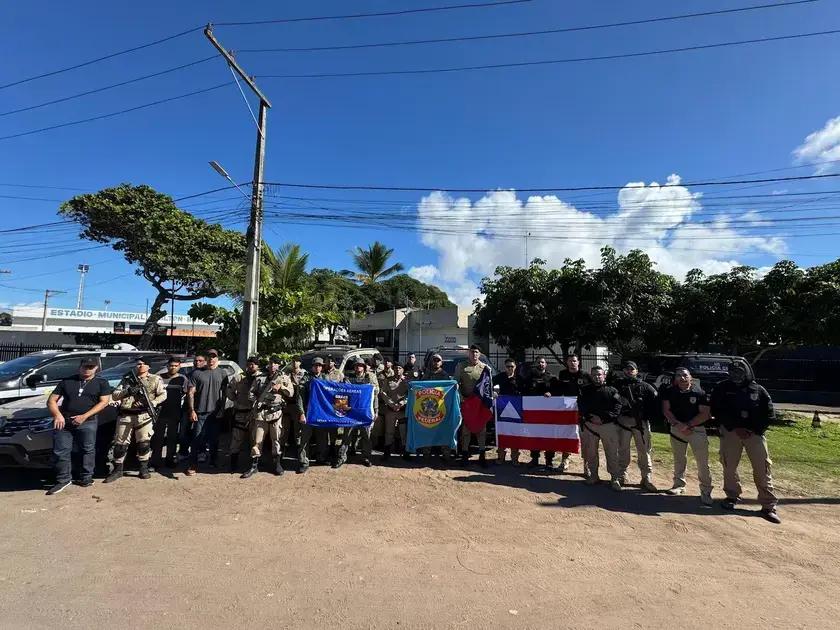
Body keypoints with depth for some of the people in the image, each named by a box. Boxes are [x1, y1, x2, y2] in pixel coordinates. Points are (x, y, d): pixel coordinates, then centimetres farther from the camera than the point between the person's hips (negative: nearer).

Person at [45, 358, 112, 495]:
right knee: (60, 451, 0)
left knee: (88, 450, 2)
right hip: (63, 422, 2)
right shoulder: (66, 382, 14)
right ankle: (63, 479, 11)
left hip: (87, 423, -2)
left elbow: (104, 402, -2)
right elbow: (51, 401, 11)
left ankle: (86, 477, 14)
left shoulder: (101, 383, 7)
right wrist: (57, 415, -10)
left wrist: (84, 416, -12)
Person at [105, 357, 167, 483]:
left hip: (144, 415, -2)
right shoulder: (126, 379, 13)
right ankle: (118, 470, 18)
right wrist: (126, 391, -10)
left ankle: (144, 468, 11)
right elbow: (114, 396, 9)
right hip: (125, 415, 2)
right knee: (120, 443, 5)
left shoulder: (155, 379, 8)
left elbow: (163, 394, 5)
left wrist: (153, 402, -12)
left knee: (144, 443, -2)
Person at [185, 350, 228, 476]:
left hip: (215, 413, 2)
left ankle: (213, 462, 24)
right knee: (197, 439, -1)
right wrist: (191, 410, -7)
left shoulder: (222, 374, 7)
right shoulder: (197, 373, 1)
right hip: (200, 412, -2)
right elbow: (191, 392, 0)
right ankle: (193, 465, 6)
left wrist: (222, 409, 2)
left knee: (214, 439, 11)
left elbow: (224, 393, 9)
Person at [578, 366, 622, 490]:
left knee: (612, 452, -1)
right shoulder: (586, 391, 12)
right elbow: (581, 406, 3)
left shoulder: (611, 390, 5)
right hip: (590, 425, 2)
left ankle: (614, 478, 10)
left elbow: (617, 406, -5)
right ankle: (593, 476, 22)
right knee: (591, 452, 9)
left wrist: (603, 418, -15)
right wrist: (590, 417, -14)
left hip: (608, 425, -2)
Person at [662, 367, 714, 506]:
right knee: (678, 459, 14)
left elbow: (705, 414, -11)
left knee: (703, 462, -6)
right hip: (676, 429, 3)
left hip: (697, 429, -3)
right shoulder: (670, 392, -1)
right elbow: (666, 410, -3)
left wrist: (688, 425, -19)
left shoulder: (699, 392, -9)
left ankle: (705, 491, 4)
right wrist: (678, 424, -17)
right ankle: (679, 485, 28)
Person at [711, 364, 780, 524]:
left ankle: (768, 506, 6)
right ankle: (732, 496, 25)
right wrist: (735, 428, -14)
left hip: (755, 432, 0)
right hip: (730, 431, 0)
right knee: (729, 466, 6)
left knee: (762, 468, -2)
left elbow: (769, 413, 2)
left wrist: (754, 430, -9)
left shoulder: (758, 390, 1)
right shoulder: (722, 388, -1)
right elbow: (717, 411, -5)